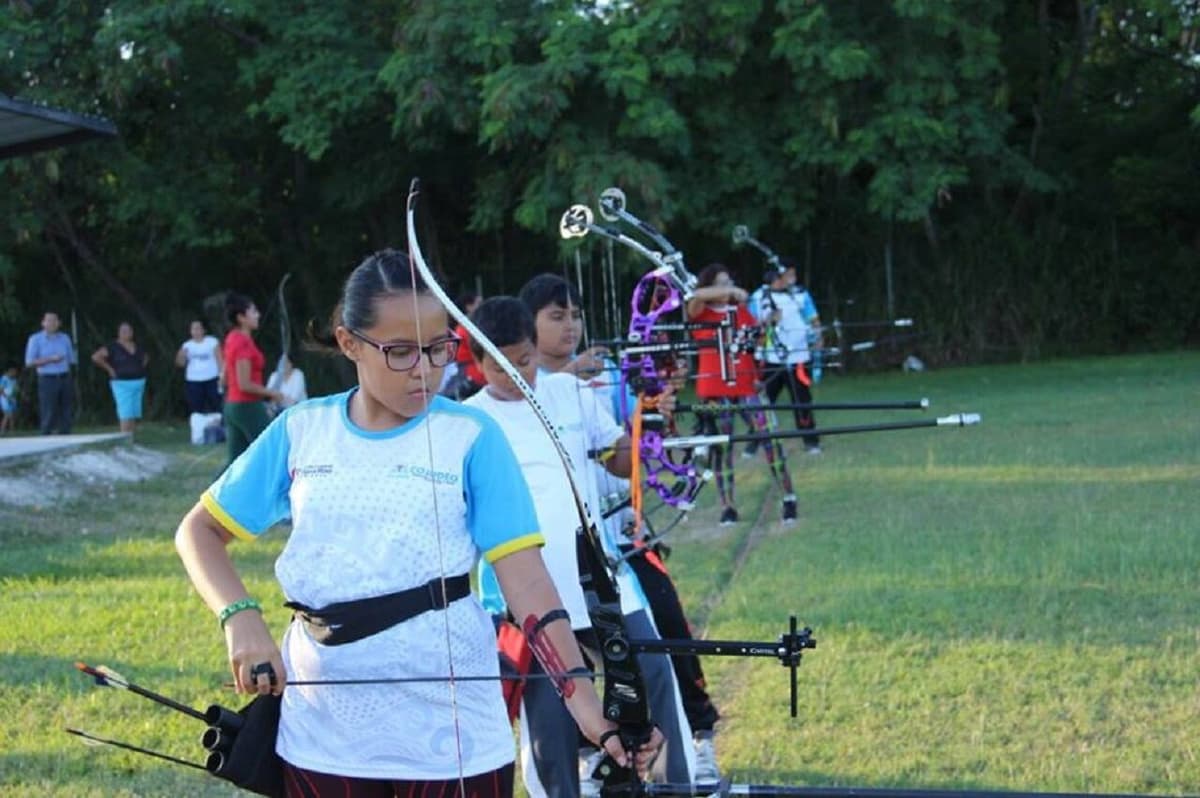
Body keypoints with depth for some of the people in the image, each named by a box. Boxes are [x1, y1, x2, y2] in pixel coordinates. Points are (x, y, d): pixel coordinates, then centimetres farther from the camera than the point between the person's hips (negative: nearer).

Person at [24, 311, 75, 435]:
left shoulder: (64, 338, 10)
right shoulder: (35, 339, -1)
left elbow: (71, 359, 17)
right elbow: (29, 363, -7)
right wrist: (50, 360, -16)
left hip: (65, 379, 4)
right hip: (47, 381, -4)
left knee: (66, 415, 2)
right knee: (48, 416, -7)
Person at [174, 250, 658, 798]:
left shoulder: (471, 438, -5)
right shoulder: (300, 431, 2)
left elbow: (525, 576, -12)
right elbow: (201, 530, 7)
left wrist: (580, 694, -25)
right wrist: (240, 617, -12)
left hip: (454, 737, -2)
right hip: (322, 736, 2)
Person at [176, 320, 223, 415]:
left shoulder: (212, 342, 2)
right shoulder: (187, 345, 9)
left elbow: (219, 360, 1)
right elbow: (181, 363, 6)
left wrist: (222, 376, -7)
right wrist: (181, 355, -15)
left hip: (212, 380, -2)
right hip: (193, 382, 2)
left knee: (216, 407, -6)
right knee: (196, 410, 1)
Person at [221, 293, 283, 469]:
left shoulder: (232, 339, 9)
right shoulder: (244, 343, -18)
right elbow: (244, 385, -20)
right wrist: (271, 393, -10)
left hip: (232, 406, 9)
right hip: (249, 408, -9)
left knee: (235, 461, 10)